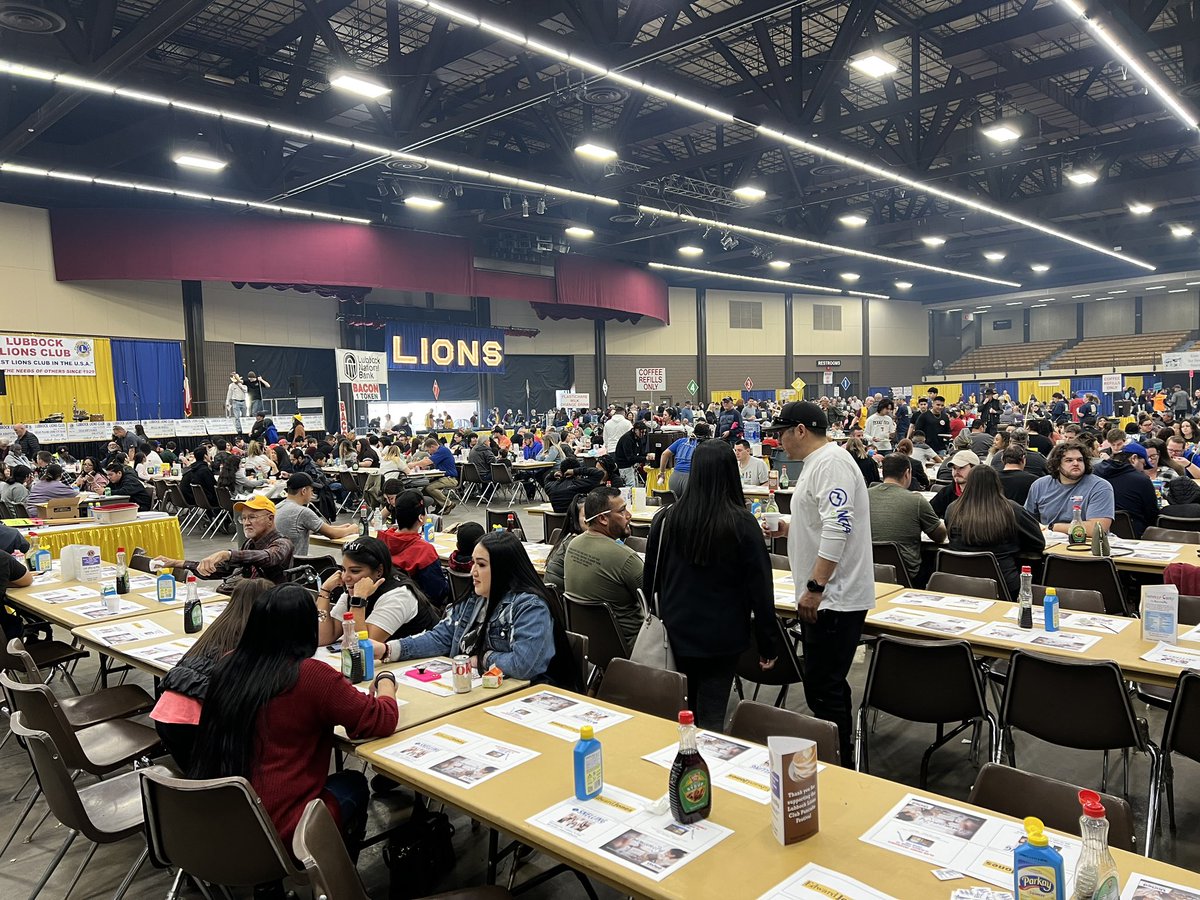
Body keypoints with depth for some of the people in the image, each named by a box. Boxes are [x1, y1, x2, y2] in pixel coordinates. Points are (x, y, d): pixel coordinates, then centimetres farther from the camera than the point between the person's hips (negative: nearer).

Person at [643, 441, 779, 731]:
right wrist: (768, 644, 1)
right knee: (711, 717, 5)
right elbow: (760, 587, -9)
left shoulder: (667, 518, -6)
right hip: (723, 637, -3)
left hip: (676, 633, 3)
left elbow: (650, 579, 5)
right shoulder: (743, 524, -14)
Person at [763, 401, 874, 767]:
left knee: (823, 688, -5)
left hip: (834, 597, -11)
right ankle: (836, 756, 30)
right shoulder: (817, 462, 16)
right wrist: (788, 529, 13)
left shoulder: (831, 463, -17)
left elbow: (837, 530, -28)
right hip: (826, 596, 11)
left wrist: (814, 586, -28)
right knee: (827, 685, 18)